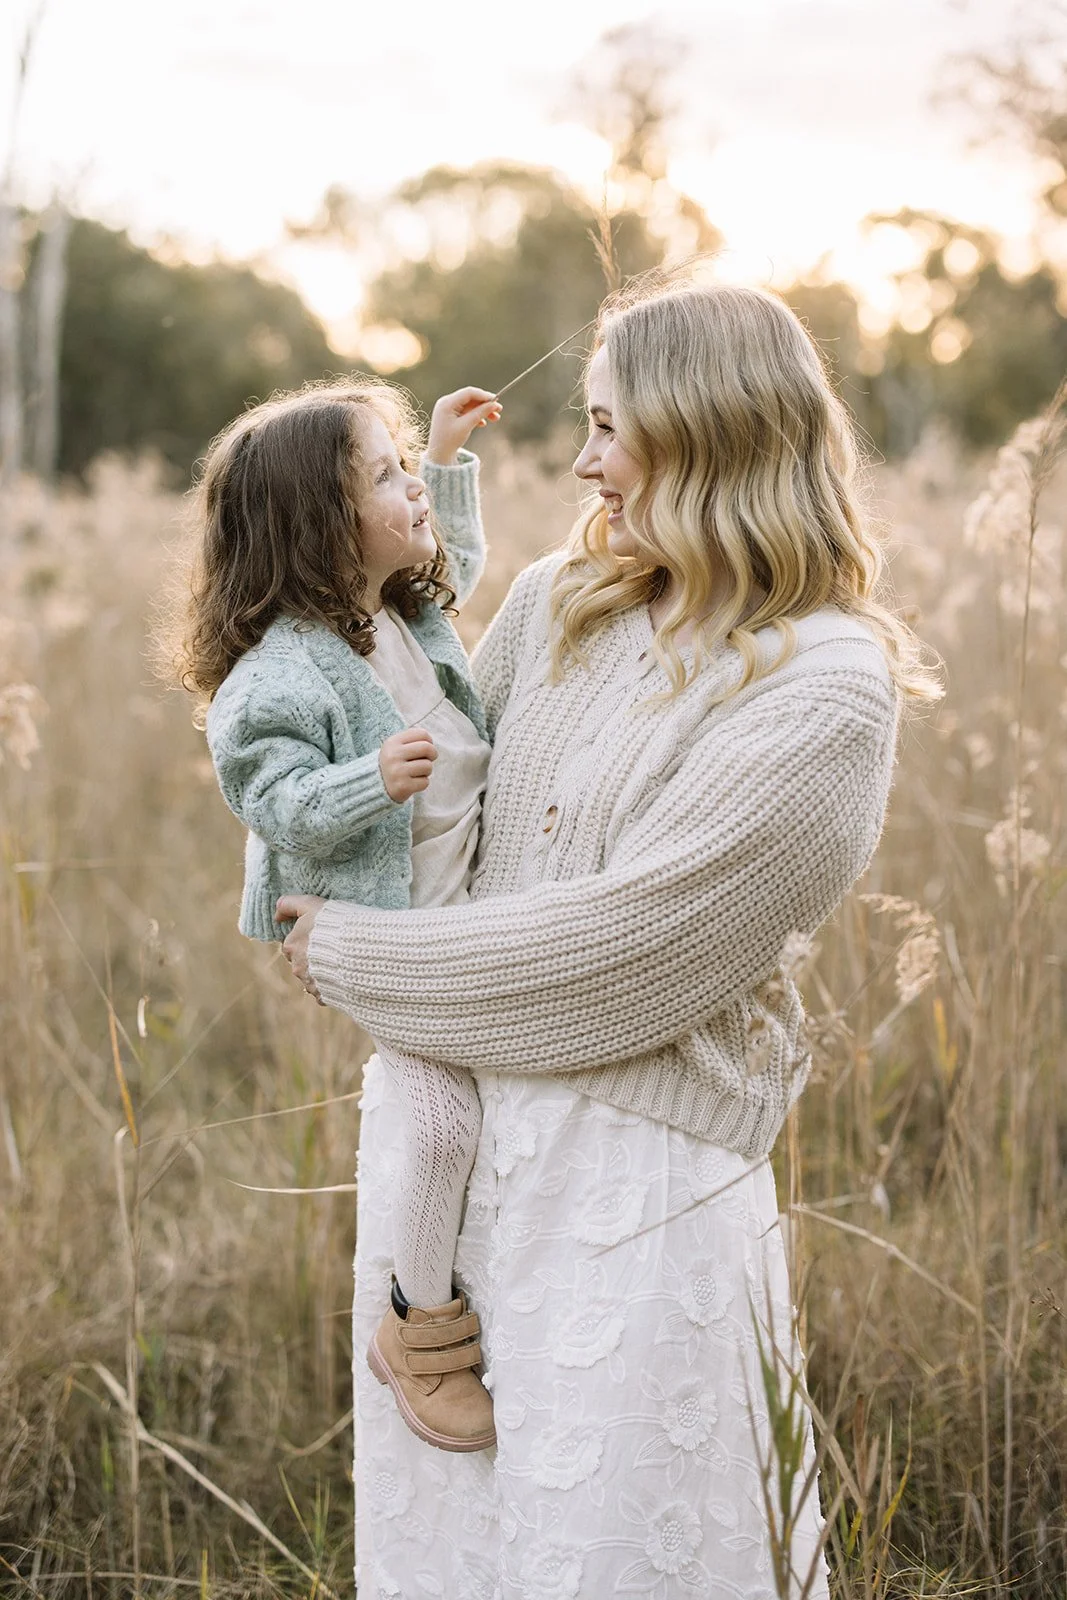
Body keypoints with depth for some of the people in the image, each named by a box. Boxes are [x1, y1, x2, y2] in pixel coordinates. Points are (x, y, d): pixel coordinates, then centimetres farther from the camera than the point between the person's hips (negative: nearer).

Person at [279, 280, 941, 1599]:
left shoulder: (824, 690, -15)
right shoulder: (555, 602, 6)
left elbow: (613, 961, -19)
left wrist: (352, 958, -11)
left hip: (633, 1170, -6)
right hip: (435, 1129, 6)